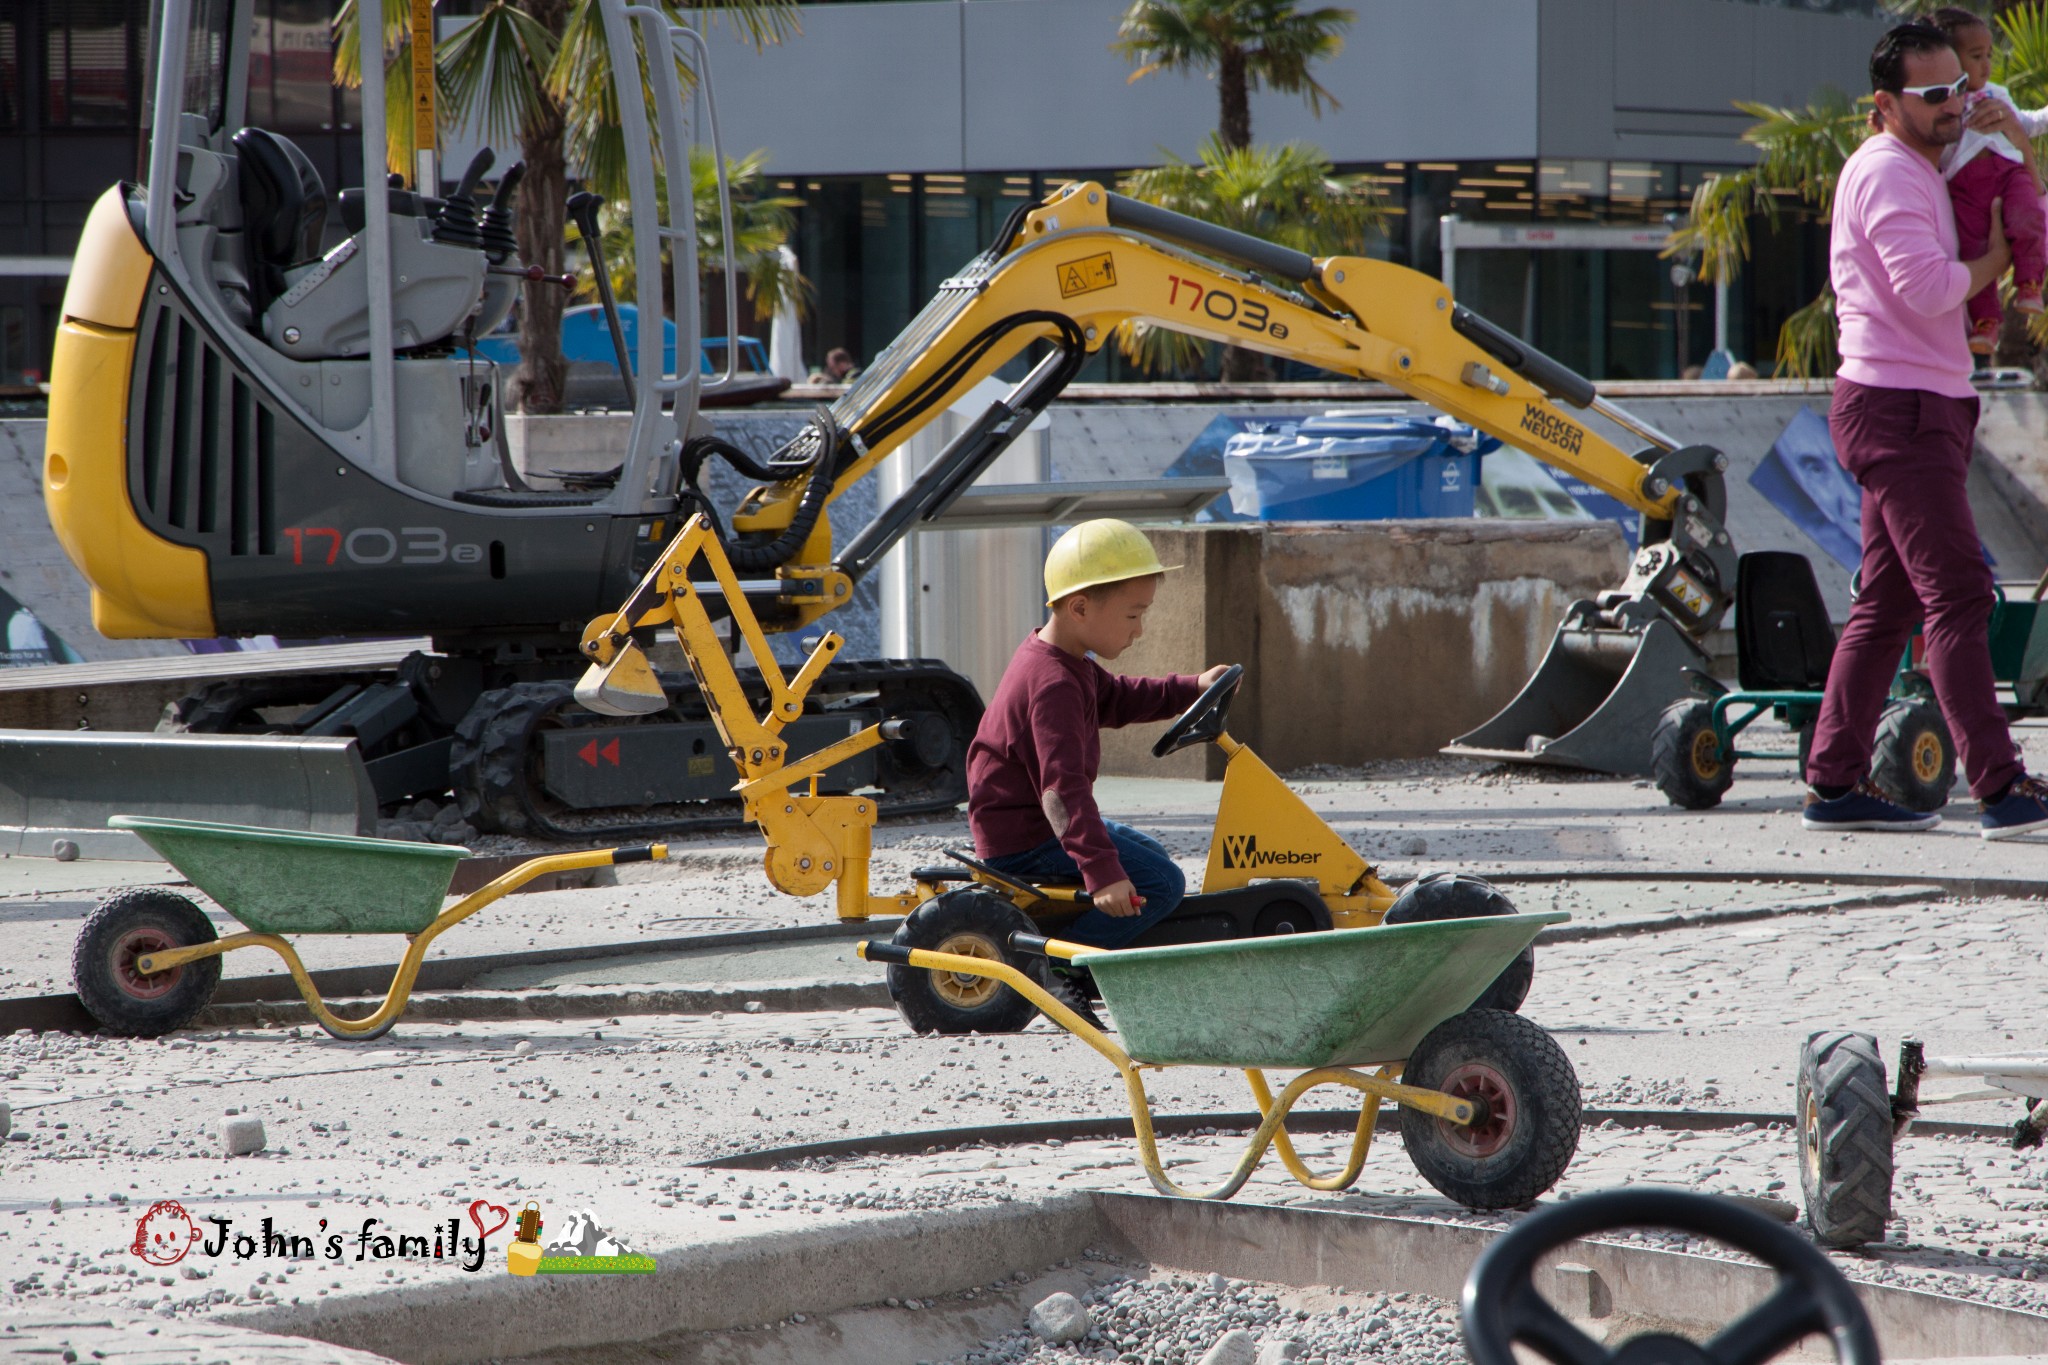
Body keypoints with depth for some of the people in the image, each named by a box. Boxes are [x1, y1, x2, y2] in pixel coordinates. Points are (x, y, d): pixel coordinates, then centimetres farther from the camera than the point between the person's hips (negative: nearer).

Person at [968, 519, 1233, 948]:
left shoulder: (1056, 660, 8)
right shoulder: (1054, 687, -27)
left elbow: (1116, 699, 28)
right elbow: (1062, 788, -37)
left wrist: (1191, 689, 19)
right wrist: (1101, 871, -45)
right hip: (1023, 843, -11)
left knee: (1154, 858, 27)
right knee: (1161, 883, -18)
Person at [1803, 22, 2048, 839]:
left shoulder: (1921, 173, 21)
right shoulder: (1887, 172, -12)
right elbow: (1926, 288, -23)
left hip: (1925, 406, 11)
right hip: (1898, 406, -11)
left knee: (1888, 604, 10)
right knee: (1957, 594, -15)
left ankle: (1836, 784, 11)